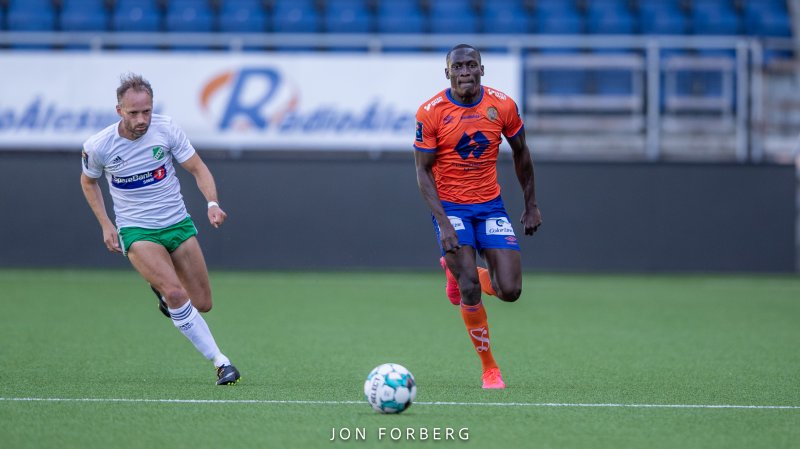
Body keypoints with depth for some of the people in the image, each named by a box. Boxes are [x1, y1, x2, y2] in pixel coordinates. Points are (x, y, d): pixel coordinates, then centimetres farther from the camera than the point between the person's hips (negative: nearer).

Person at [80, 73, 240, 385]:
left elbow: (198, 168, -4)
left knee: (202, 304, 1)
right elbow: (88, 181, 9)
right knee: (176, 295, -25)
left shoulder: (166, 129, -11)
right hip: (136, 230, -3)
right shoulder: (98, 147, -12)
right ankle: (220, 362, -17)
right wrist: (106, 225, 0)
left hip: (178, 224, 3)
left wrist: (212, 202, -22)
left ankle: (162, 291, 35)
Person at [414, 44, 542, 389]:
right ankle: (489, 367, 2)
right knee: (470, 290, -16)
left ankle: (458, 272, 25)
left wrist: (531, 205, 12)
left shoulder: (502, 106, -6)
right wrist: (443, 224, -20)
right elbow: (423, 171, -10)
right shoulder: (431, 113, -12)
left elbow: (520, 154, 10)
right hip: (450, 206, -3)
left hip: (490, 205, 3)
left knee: (510, 291, -8)